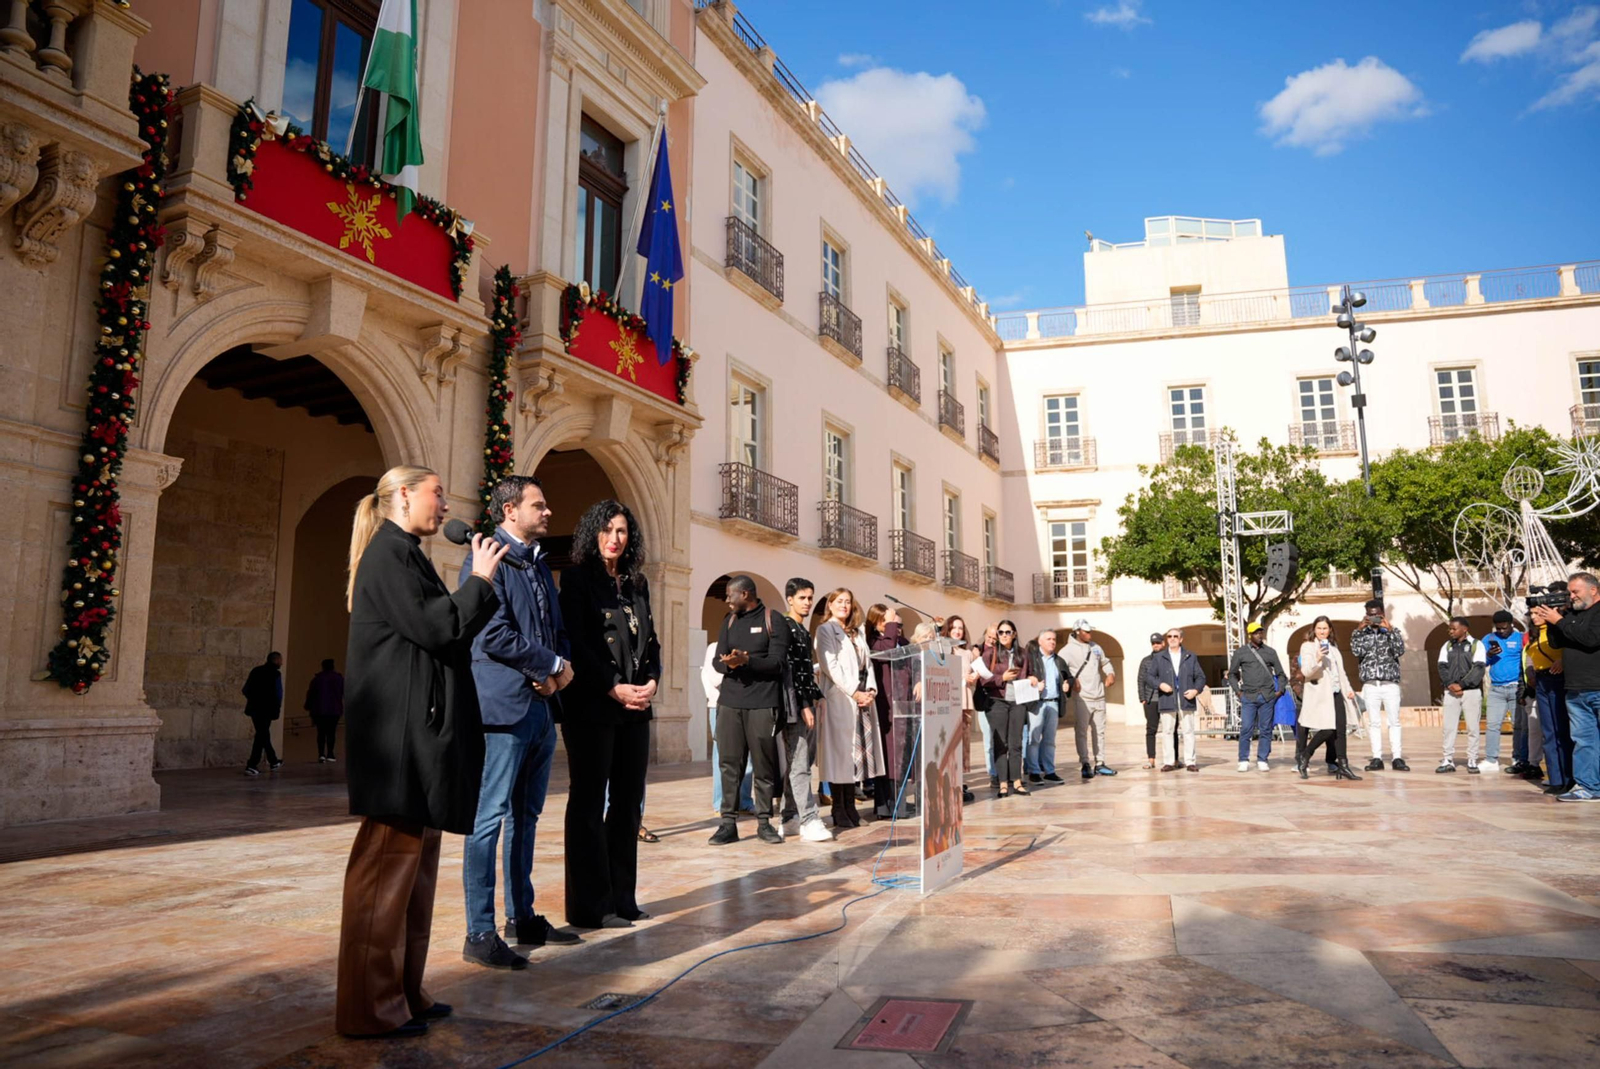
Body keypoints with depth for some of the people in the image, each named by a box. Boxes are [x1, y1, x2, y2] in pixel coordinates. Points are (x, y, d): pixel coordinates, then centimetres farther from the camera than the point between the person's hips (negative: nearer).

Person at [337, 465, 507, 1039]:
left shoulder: (405, 555, 20)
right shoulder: (388, 553, -10)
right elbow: (432, 628, -18)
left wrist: (480, 582, 10)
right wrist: (479, 579, -8)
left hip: (419, 730, 11)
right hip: (400, 730, -11)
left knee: (415, 862, 14)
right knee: (388, 865, -4)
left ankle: (403, 992, 22)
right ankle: (369, 1006, 5)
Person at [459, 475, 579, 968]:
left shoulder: (540, 563, 18)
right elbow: (494, 635, -18)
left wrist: (557, 672, -1)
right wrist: (553, 665, -9)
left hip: (541, 705, 9)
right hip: (504, 705, -9)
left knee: (525, 819, 15)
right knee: (489, 818, -3)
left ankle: (522, 918, 25)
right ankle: (480, 934, 4)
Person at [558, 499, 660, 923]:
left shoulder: (637, 583, 15)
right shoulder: (576, 578, -2)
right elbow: (575, 642, -10)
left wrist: (651, 681, -2)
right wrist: (613, 688, -15)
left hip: (635, 706, 6)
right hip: (592, 706, -6)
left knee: (629, 802, 8)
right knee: (589, 802, 0)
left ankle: (622, 898, 17)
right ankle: (590, 906, 5)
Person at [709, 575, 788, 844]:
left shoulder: (773, 620, 0)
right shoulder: (729, 621, 16)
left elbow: (778, 662, -9)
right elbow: (717, 661, 9)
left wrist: (747, 660, -22)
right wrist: (728, 664, -14)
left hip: (763, 703, -4)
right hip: (730, 702, 4)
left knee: (764, 764, 1)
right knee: (729, 763, 1)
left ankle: (764, 822, 10)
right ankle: (728, 823, 5)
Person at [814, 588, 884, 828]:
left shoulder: (858, 631, 21)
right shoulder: (825, 630, -1)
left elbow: (867, 663, 16)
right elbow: (830, 666, -10)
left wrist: (871, 690, 0)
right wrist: (854, 693, -14)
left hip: (863, 698, 6)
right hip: (839, 700, -6)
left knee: (856, 753, 6)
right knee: (840, 752, -6)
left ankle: (850, 808, 12)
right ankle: (839, 812, -2)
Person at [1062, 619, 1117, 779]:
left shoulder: (1095, 647, 12)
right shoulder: (1070, 649, -7)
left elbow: (1105, 662, 25)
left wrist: (1111, 673, 7)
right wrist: (1071, 680, -20)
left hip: (1099, 697, 6)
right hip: (1081, 698, -6)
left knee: (1099, 731, 11)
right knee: (1081, 732, -4)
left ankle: (1099, 764, 18)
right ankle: (1085, 764, 1)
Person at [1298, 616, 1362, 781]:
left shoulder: (1333, 647, 19)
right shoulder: (1308, 646, -3)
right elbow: (1306, 671, -13)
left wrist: (1348, 688, 16)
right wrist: (1317, 659, -30)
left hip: (1336, 694, 7)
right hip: (1320, 695, -7)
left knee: (1340, 731, 2)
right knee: (1327, 730, -12)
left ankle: (1343, 765, 6)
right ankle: (1303, 757, 6)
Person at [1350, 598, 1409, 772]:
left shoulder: (1393, 631, 7)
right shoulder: (1360, 632, 9)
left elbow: (1400, 650, -8)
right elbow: (1356, 651, -6)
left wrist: (1389, 630, -15)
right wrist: (1360, 630, -11)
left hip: (1390, 684, -1)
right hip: (1370, 684, 1)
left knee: (1394, 721, -1)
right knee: (1374, 722, 2)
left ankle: (1397, 758, 2)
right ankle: (1377, 759, 4)